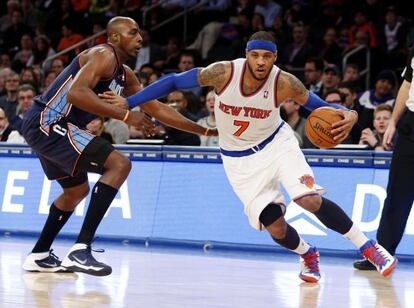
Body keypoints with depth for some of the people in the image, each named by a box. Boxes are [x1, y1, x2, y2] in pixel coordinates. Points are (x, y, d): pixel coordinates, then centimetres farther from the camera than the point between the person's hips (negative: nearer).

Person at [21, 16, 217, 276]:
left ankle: (39, 256, 37)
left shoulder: (125, 75, 18)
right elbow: (76, 93, -28)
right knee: (119, 164, -18)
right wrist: (125, 115, -30)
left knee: (77, 190, 29)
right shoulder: (104, 56, -12)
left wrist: (204, 131, 19)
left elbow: (157, 109, 23)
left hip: (45, 128, 11)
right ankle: (80, 250, -24)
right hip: (47, 122, -11)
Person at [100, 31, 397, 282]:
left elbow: (318, 106, -9)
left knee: (311, 200, -21)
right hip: (240, 157, 1)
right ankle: (308, 255, 25)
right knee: (275, 227, -9)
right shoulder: (224, 72, -25)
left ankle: (369, 247, -3)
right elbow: (174, 82, -14)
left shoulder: (285, 83, -23)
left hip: (277, 143, -1)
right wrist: (128, 102, -15)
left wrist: (347, 115, -32)